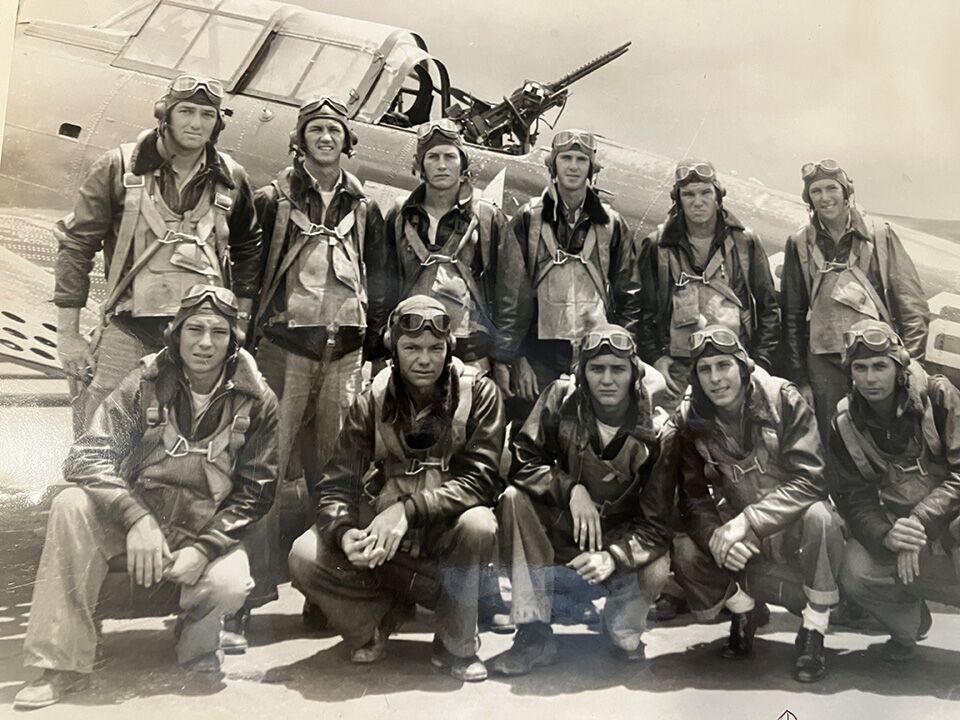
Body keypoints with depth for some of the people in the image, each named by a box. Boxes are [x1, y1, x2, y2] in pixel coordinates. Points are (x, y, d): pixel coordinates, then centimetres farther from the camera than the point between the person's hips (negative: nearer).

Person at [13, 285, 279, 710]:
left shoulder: (256, 403, -6)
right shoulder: (145, 384, -5)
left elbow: (254, 492, -5)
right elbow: (85, 457, -13)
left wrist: (204, 548, -19)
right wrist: (136, 518, -28)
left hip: (207, 533, -1)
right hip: (136, 521, 2)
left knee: (230, 584, -33)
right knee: (73, 505, -26)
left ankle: (196, 644, 7)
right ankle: (63, 664, -16)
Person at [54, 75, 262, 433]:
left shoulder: (231, 179, 7)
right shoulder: (119, 167, 0)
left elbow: (247, 248, 22)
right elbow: (76, 245, 1)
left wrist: (240, 319, 16)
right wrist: (67, 334, -2)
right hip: (128, 331, -2)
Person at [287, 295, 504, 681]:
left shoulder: (478, 392, -12)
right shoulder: (373, 400, -5)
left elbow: (479, 479, -20)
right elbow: (337, 483, -8)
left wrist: (408, 510, -32)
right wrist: (343, 532, -30)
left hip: (448, 525, -2)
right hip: (383, 523, 2)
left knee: (479, 525, -36)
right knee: (304, 558, -20)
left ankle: (456, 645, -10)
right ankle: (378, 615, 9)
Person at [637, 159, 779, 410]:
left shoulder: (745, 243, 8)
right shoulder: (657, 246, 7)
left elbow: (768, 309, 11)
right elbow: (644, 311, 9)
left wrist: (760, 362, 3)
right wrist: (655, 357, -2)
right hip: (677, 368, 0)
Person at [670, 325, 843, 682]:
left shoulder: (783, 399, -17)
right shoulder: (690, 419, -8)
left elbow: (809, 479, -23)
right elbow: (693, 497, -6)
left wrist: (746, 522, -32)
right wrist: (715, 537, -27)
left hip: (793, 525, -3)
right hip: (739, 533, 3)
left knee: (819, 517, -35)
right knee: (685, 553, -23)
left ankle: (814, 631, -13)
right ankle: (745, 611, 9)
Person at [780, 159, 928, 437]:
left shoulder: (881, 235, 5)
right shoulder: (799, 244, 7)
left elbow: (912, 304, 3)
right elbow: (792, 315, 9)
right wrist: (799, 379, 7)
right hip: (824, 360, 1)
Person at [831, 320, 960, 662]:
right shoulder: (844, 424, -2)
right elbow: (854, 497, -4)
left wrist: (921, 522, -28)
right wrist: (885, 534, -25)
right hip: (895, 523, 3)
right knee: (854, 574, -23)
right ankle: (908, 625, 13)